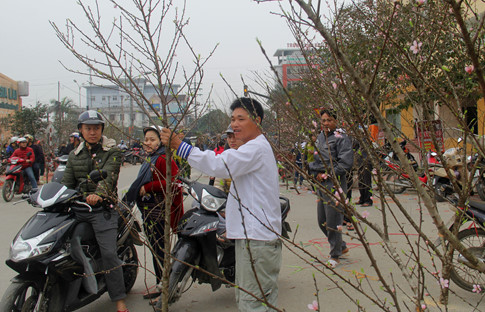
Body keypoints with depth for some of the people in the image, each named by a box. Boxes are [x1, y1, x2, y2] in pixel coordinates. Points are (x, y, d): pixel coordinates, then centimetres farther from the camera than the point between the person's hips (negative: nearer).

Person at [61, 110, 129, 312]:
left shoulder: (112, 152, 1)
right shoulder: (75, 155, 17)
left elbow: (108, 176, -17)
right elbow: (67, 182, 10)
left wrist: (98, 194, -35)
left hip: (103, 208, -5)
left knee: (109, 253, -13)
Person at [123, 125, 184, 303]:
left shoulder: (164, 159, -13)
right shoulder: (149, 160, 18)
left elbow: (173, 182, -24)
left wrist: (148, 188, -19)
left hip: (158, 212, -10)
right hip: (148, 211, 10)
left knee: (159, 250, -5)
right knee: (156, 249, 14)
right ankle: (161, 285, 24)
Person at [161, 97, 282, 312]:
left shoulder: (257, 148, -15)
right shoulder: (253, 148, 21)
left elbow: (220, 165, -29)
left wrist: (180, 146, -29)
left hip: (258, 237, -12)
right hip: (249, 234, 12)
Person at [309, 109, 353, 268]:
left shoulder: (341, 138, -9)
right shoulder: (319, 137, 14)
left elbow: (346, 163, -16)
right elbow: (314, 159, 18)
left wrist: (328, 174, -14)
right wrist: (317, 172, 0)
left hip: (335, 183, -8)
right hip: (321, 183, 8)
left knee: (333, 221, -2)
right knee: (322, 221, 14)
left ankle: (335, 255, 15)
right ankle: (342, 246, 34)